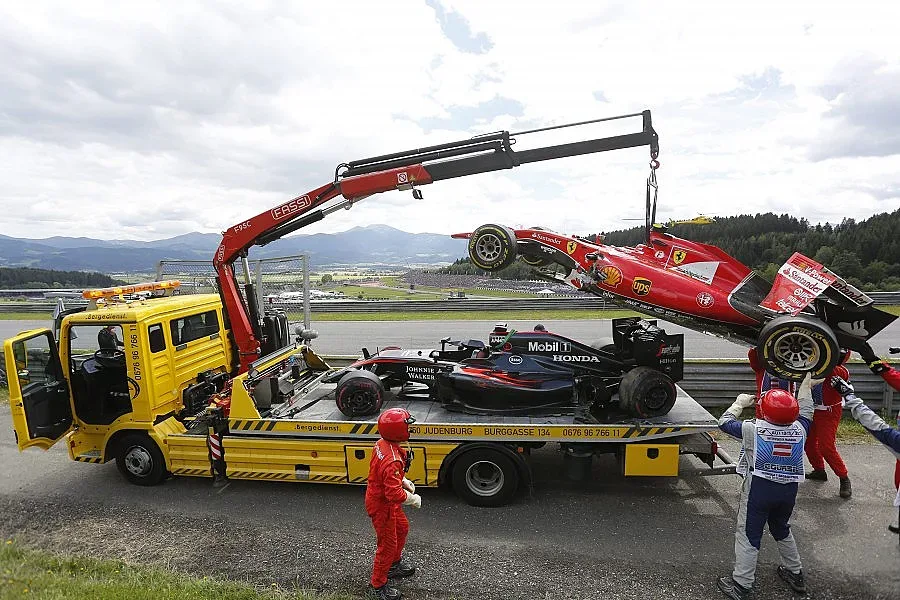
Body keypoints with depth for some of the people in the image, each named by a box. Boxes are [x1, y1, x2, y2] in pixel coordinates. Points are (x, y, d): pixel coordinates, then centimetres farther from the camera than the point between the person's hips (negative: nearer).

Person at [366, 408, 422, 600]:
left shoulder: (382, 444, -8)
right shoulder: (392, 461, -38)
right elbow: (395, 494, -35)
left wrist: (404, 481, 4)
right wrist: (413, 500, -18)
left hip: (377, 496, 10)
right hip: (382, 506, -9)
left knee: (402, 528, 29)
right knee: (388, 545, 9)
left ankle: (394, 564, 51)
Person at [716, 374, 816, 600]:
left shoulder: (753, 429, -19)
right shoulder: (799, 429, -7)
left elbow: (725, 422, -4)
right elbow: (805, 413, 14)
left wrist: (740, 403, 10)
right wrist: (806, 386, 29)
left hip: (759, 489, -5)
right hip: (789, 490, 5)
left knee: (748, 535, 4)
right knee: (782, 530, 28)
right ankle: (795, 573, 43)